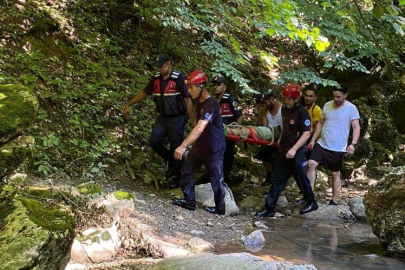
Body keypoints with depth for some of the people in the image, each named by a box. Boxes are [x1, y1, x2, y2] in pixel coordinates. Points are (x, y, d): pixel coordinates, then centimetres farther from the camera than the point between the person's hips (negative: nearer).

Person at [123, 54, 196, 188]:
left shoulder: (178, 78, -15)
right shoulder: (156, 79, 1)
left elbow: (187, 101, -12)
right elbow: (143, 93, 11)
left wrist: (193, 121, -12)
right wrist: (128, 105, 7)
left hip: (177, 119, -5)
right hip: (162, 118, 5)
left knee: (176, 147, 0)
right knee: (154, 141, -8)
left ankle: (178, 177, 17)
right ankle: (172, 162, 17)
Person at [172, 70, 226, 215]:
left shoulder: (211, 104, -27)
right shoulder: (200, 102, 3)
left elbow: (200, 128, -38)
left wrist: (183, 146, -46)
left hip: (214, 148, -9)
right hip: (200, 145, 9)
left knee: (216, 179, 4)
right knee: (186, 169, 9)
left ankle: (220, 209, 20)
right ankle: (189, 201, 21)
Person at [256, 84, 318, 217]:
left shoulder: (302, 113, -16)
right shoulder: (285, 110, 8)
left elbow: (306, 134, -21)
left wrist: (294, 149, -27)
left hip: (297, 152, -8)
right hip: (283, 151, 8)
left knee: (301, 178, 6)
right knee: (276, 179, 6)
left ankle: (312, 202, 28)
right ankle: (269, 208, 10)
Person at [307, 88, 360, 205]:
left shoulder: (351, 108, -9)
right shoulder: (327, 105, 3)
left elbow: (356, 127, -13)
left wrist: (353, 144, -27)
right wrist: (313, 139, 11)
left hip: (338, 148, -3)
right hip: (322, 144, 4)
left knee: (335, 174, 8)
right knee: (311, 164, -14)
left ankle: (334, 201, 21)